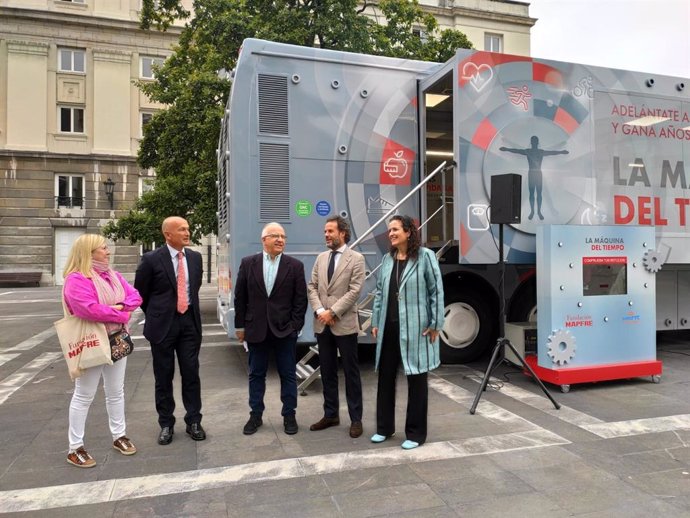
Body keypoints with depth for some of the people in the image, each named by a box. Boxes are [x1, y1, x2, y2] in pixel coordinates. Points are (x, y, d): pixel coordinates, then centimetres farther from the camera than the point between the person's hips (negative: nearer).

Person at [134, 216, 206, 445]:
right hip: (163, 323, -3)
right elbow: (140, 291, 3)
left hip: (189, 321, 3)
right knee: (164, 376, 8)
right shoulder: (152, 259, -8)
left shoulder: (195, 257, 4)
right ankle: (166, 424, 22)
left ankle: (193, 421, 19)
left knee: (191, 373, 6)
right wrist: (155, 315, 10)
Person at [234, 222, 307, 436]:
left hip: (285, 329, -1)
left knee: (288, 375, 8)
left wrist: (295, 326, -7)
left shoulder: (295, 265, -1)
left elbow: (300, 299, -1)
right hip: (256, 329, 1)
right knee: (256, 375, 12)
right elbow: (240, 297, 4)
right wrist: (240, 325, 2)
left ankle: (289, 416, 22)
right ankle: (255, 415, 26)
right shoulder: (248, 263, 2)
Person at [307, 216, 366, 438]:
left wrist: (332, 312, -15)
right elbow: (312, 287, 8)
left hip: (344, 324, -5)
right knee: (327, 372, 13)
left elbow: (355, 291, -12)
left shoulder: (356, 258, -4)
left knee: (351, 372, 4)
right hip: (322, 324, 5)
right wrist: (320, 311, -8)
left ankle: (355, 419, 15)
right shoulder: (321, 258, 12)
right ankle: (331, 415, 26)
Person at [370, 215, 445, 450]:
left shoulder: (425, 256, -6)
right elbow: (379, 293, 12)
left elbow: (437, 291, -6)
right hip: (389, 327, 6)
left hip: (415, 328, -5)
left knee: (416, 378, 6)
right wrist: (376, 322, 9)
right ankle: (384, 427, 28)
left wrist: (435, 324, -9)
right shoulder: (387, 259, 9)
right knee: (385, 377, 12)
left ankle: (415, 433, 20)